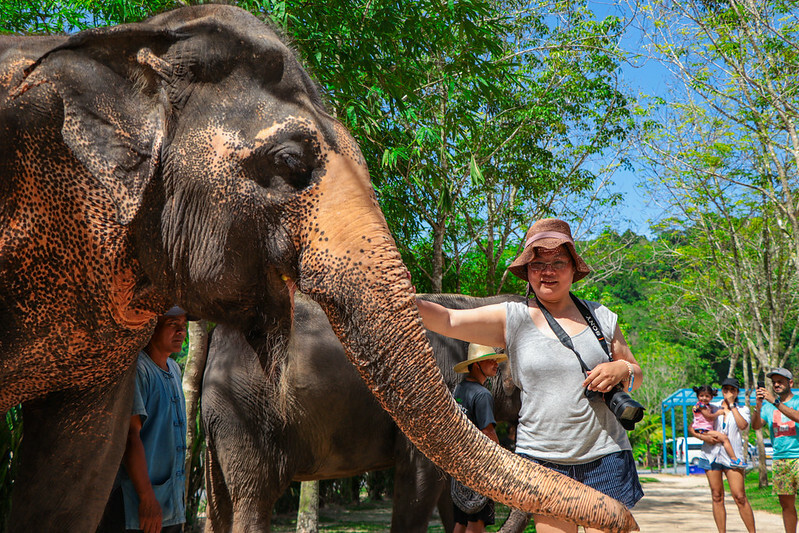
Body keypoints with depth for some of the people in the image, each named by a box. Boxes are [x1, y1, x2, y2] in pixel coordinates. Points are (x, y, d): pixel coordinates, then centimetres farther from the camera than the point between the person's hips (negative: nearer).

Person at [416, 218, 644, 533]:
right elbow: (446, 320, -9)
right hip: (542, 459, -1)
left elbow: (636, 378, 17)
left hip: (604, 457, 1)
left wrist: (622, 370, -7)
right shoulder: (511, 319, 1)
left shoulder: (601, 317, 8)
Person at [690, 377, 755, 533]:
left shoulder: (742, 409, 10)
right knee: (717, 496, 3)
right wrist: (703, 437, -10)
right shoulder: (712, 407, 11)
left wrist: (731, 405, -7)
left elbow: (743, 425, -13)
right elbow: (691, 428, 9)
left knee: (740, 496, -9)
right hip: (711, 454, 2)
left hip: (732, 455, -2)